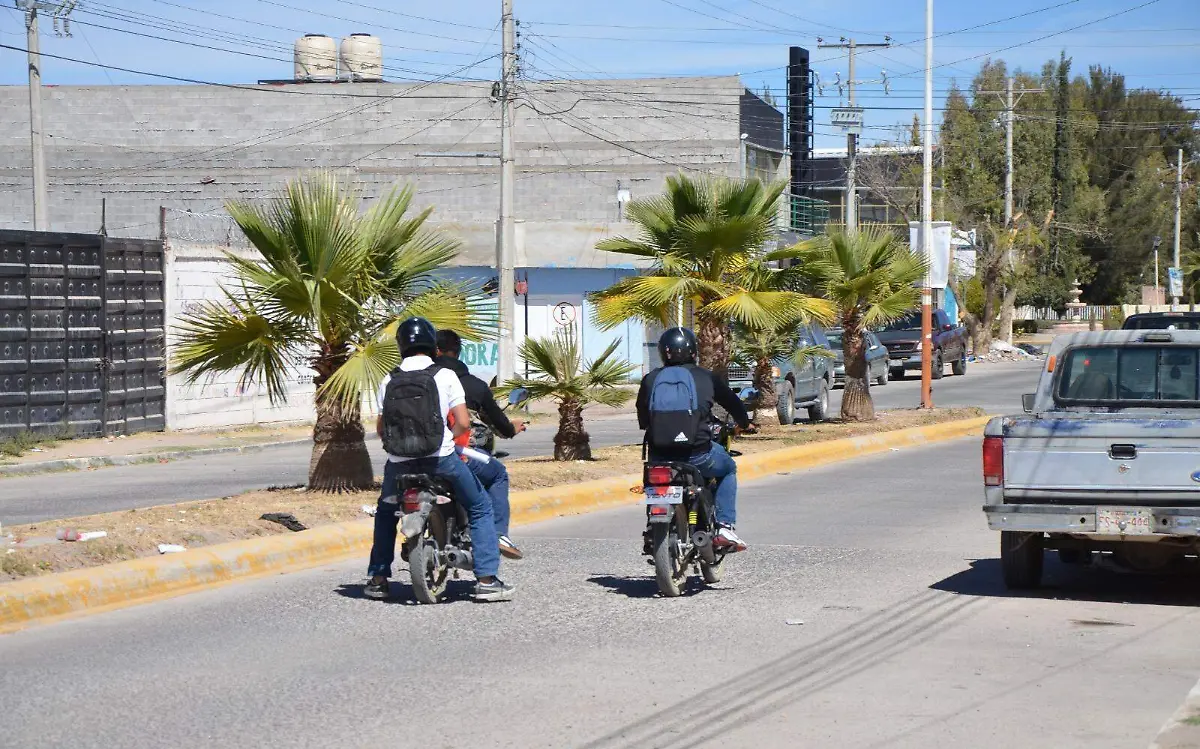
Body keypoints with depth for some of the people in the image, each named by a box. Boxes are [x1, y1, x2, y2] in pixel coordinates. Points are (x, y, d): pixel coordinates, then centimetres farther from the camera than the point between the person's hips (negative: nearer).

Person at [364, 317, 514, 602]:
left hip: (399, 461, 3)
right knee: (480, 508, 13)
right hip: (441, 458, -3)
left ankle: (377, 578, 24)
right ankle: (486, 579, 3)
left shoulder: (389, 381, 4)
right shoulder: (445, 376, -3)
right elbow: (463, 423, -7)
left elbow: (380, 428, 5)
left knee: (385, 512, 29)